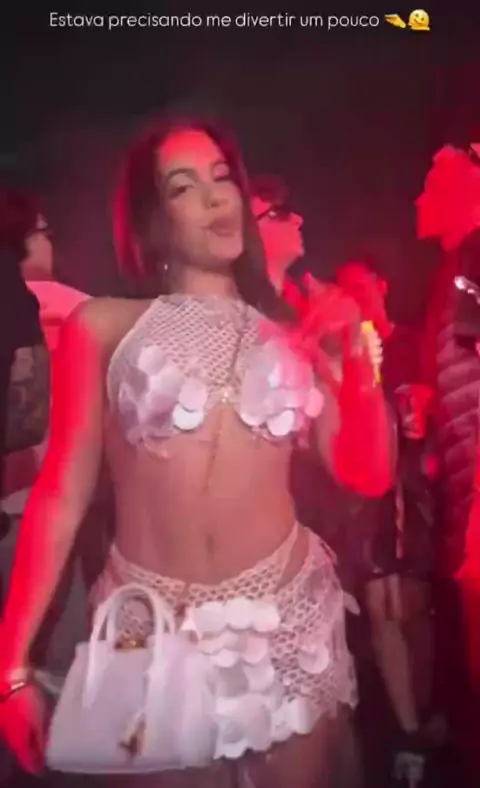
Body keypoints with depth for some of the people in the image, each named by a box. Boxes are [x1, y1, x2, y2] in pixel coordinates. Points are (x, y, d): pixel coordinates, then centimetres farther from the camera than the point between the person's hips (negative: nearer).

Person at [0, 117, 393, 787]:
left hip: (285, 613, 3)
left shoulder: (293, 330, 6)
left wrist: (359, 357, -9)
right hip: (150, 622, -2)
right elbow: (62, 495, -5)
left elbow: (369, 475, 3)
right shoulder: (104, 327, -2)